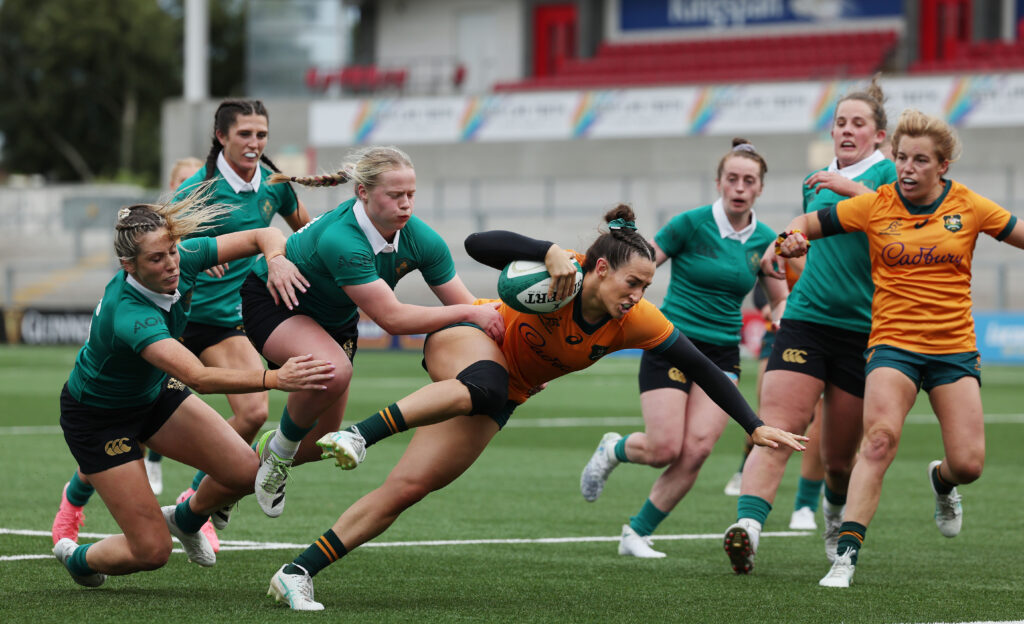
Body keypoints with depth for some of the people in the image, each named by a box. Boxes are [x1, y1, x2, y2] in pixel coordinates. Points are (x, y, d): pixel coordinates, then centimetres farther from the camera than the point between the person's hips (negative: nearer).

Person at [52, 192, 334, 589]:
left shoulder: (183, 260, -21)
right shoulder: (128, 315, -41)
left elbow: (262, 236, -12)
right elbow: (199, 378, -51)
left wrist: (277, 259, -35)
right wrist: (275, 379, -60)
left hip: (154, 392, 7)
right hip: (96, 417, -7)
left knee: (245, 470, -9)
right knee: (151, 551, -8)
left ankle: (186, 519, 25)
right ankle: (76, 559, 26)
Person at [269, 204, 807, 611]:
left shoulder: (637, 322, -17)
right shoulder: (558, 274, -28)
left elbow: (701, 368, -9)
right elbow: (477, 245, -37)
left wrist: (755, 427, -11)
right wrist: (550, 252, -50)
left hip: (503, 394, 4)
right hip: (465, 341, -4)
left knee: (406, 489, -11)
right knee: (487, 384, -43)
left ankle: (296, 574, -11)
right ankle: (359, 434, -46)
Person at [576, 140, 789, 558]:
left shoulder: (764, 240, 4)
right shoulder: (691, 224, -8)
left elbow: (781, 301, 16)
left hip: (722, 354, 3)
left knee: (697, 449, -15)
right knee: (665, 449, -14)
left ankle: (637, 532, 2)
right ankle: (613, 449, 24)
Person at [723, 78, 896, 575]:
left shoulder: (887, 174, 1)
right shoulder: (816, 182, 16)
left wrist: (848, 187, -23)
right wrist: (782, 248, 16)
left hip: (862, 331, -3)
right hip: (804, 322, 3)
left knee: (838, 459, 7)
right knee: (776, 429, -19)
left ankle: (837, 510, 41)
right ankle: (747, 527, -33)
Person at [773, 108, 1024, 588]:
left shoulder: (968, 207, 1)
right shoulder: (875, 206, -1)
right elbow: (807, 223, 5)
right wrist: (792, 238, -17)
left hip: (954, 348, 1)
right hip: (893, 344, -1)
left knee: (968, 464, -6)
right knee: (880, 438, -25)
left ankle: (942, 481, 34)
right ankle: (846, 554, -27)